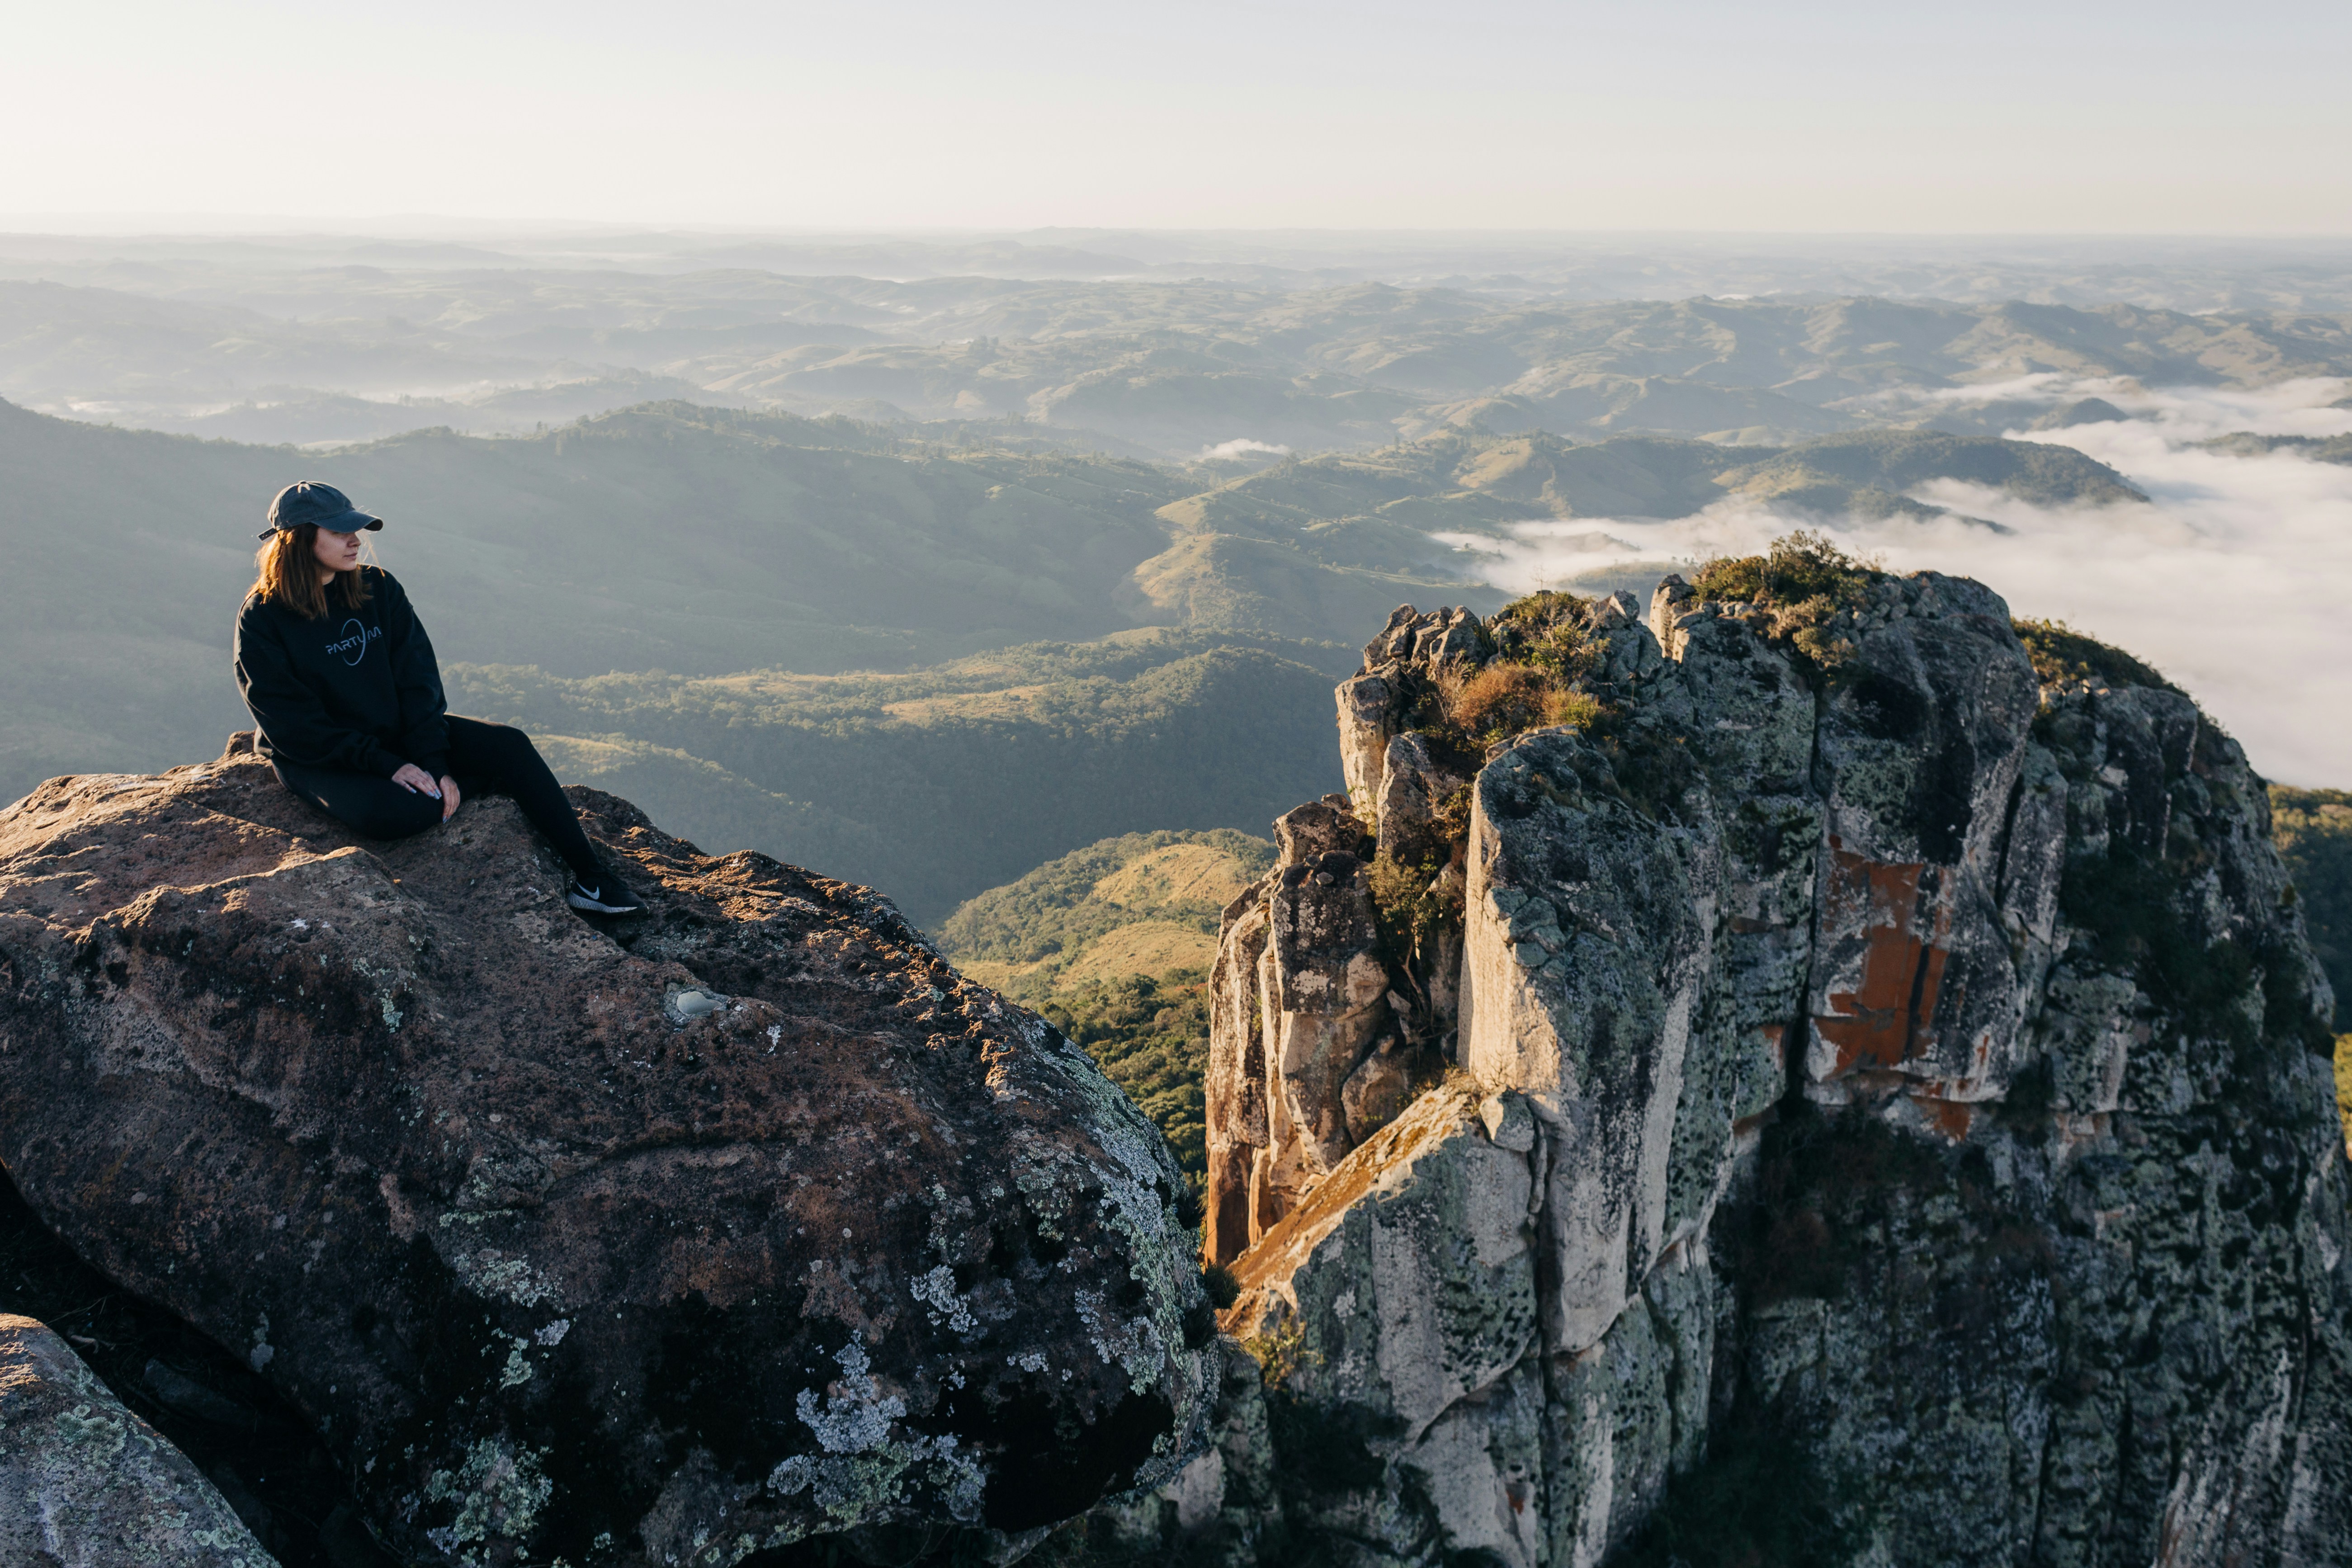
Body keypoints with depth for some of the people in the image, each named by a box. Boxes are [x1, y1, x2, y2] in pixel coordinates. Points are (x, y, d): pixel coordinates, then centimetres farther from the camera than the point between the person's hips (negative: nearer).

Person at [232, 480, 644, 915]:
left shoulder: (378, 589, 0)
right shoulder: (261, 621, -13)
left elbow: (417, 680, -3)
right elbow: (294, 726, -16)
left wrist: (435, 764, -17)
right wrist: (387, 766, -23)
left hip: (395, 731, 5)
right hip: (317, 759, -5)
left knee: (509, 745, -15)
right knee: (394, 810, -36)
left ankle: (590, 877, -14)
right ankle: (493, 782, -5)